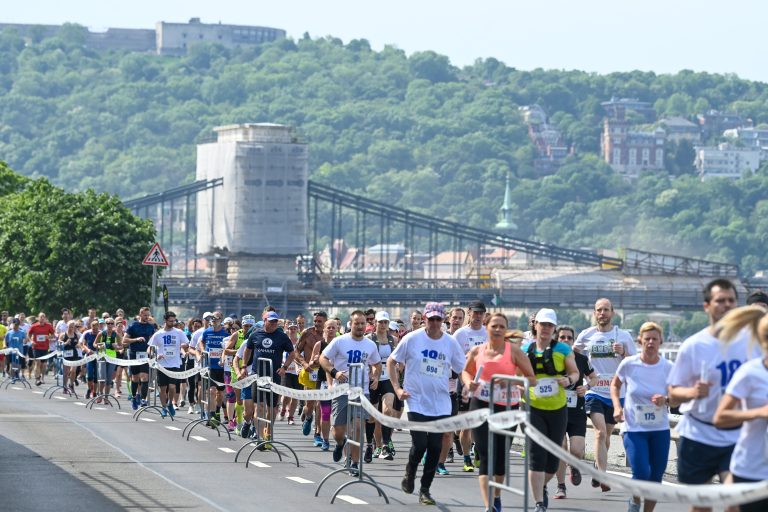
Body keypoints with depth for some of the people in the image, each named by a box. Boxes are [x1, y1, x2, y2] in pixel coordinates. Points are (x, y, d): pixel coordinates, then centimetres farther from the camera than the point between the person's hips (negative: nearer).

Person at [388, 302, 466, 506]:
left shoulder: (451, 342, 2)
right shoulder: (412, 339, -4)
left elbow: (463, 369, 14)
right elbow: (391, 362, 5)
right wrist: (397, 388, -2)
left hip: (441, 404, 2)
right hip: (416, 403, -2)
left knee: (435, 447, 2)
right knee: (419, 445, -10)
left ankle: (425, 490, 14)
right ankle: (409, 474, 20)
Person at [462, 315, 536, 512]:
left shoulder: (514, 351, -2)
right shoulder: (476, 351, 4)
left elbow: (532, 379, -2)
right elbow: (466, 371, 21)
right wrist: (469, 383, -1)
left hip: (507, 407, 0)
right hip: (481, 406, 0)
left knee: (502, 455, 13)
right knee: (486, 456, -12)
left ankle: (497, 495, 38)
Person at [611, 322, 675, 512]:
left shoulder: (668, 368, -5)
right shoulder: (629, 364, -7)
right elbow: (615, 385, 11)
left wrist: (666, 400, -19)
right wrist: (617, 406, -4)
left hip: (660, 430, 2)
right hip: (634, 429, -2)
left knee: (656, 477, 5)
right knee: (641, 473, -16)